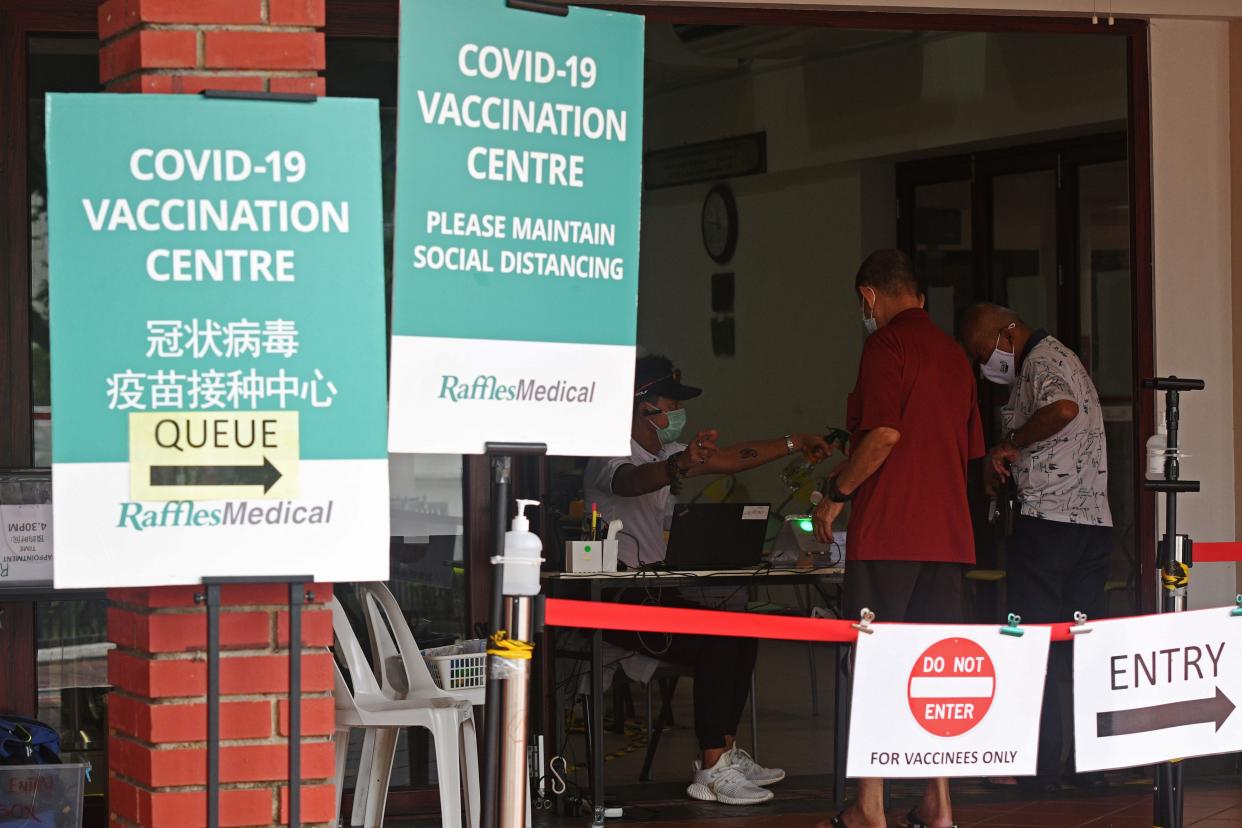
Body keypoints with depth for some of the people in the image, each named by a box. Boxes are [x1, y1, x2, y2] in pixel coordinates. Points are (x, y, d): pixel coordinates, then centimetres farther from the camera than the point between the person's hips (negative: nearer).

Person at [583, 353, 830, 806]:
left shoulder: (664, 455, 17)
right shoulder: (611, 456, -13)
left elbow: (731, 457, 21)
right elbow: (631, 481, -37)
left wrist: (794, 443, 18)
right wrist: (682, 467, -57)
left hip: (653, 593, 10)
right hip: (618, 602, -10)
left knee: (742, 632, -1)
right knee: (717, 639, -23)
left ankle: (725, 751, 3)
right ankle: (712, 771, -23)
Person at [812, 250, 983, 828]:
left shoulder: (886, 344, -7)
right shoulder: (953, 352, 17)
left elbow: (884, 434, -19)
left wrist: (836, 492, -6)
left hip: (888, 527, -7)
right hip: (948, 530, 7)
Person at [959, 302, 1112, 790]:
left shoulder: (1041, 362, -10)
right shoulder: (1062, 359, 21)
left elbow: (1063, 409, -33)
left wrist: (1008, 444, -21)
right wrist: (1006, 465, 12)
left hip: (1047, 522, -9)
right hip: (1095, 520, 9)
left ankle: (1039, 769, -1)